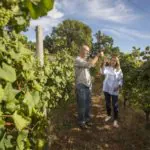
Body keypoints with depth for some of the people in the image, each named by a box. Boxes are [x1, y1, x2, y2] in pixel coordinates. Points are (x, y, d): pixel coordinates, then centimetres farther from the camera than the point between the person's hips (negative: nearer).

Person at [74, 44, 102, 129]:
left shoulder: (86, 60, 14)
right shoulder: (78, 60, -15)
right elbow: (90, 64, -26)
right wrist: (97, 56, -19)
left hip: (88, 85, 8)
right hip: (81, 86, -8)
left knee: (88, 104, 17)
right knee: (82, 105, 3)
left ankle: (87, 119, 33)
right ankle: (81, 122, 18)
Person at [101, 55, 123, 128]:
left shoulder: (119, 70, 2)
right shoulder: (107, 68, -1)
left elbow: (121, 80, 4)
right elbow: (103, 72, -22)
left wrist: (118, 86, -12)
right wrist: (104, 63, -29)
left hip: (114, 90, -1)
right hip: (106, 89, 1)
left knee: (115, 105, -2)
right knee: (107, 103, 14)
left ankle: (115, 120, 7)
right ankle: (108, 115, 35)